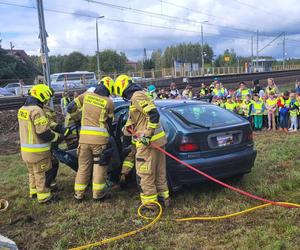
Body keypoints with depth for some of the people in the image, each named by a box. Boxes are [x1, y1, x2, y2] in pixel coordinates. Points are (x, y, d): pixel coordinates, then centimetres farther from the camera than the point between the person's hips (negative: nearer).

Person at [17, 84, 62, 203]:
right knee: (41, 173, 5)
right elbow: (44, 133, -24)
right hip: (37, 151, -8)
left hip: (25, 149, 8)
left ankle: (34, 191, 38)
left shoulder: (22, 109, 6)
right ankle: (43, 195, 15)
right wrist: (57, 137, -8)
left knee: (32, 171, 23)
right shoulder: (37, 111, -23)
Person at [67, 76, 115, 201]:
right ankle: (98, 194, 17)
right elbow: (109, 122, 8)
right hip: (100, 138, -3)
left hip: (84, 137, 3)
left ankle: (78, 194, 22)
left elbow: (70, 108, 8)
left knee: (83, 167, 14)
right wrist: (111, 133, 26)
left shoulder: (86, 95, 4)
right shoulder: (109, 102, -2)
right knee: (99, 166, 10)